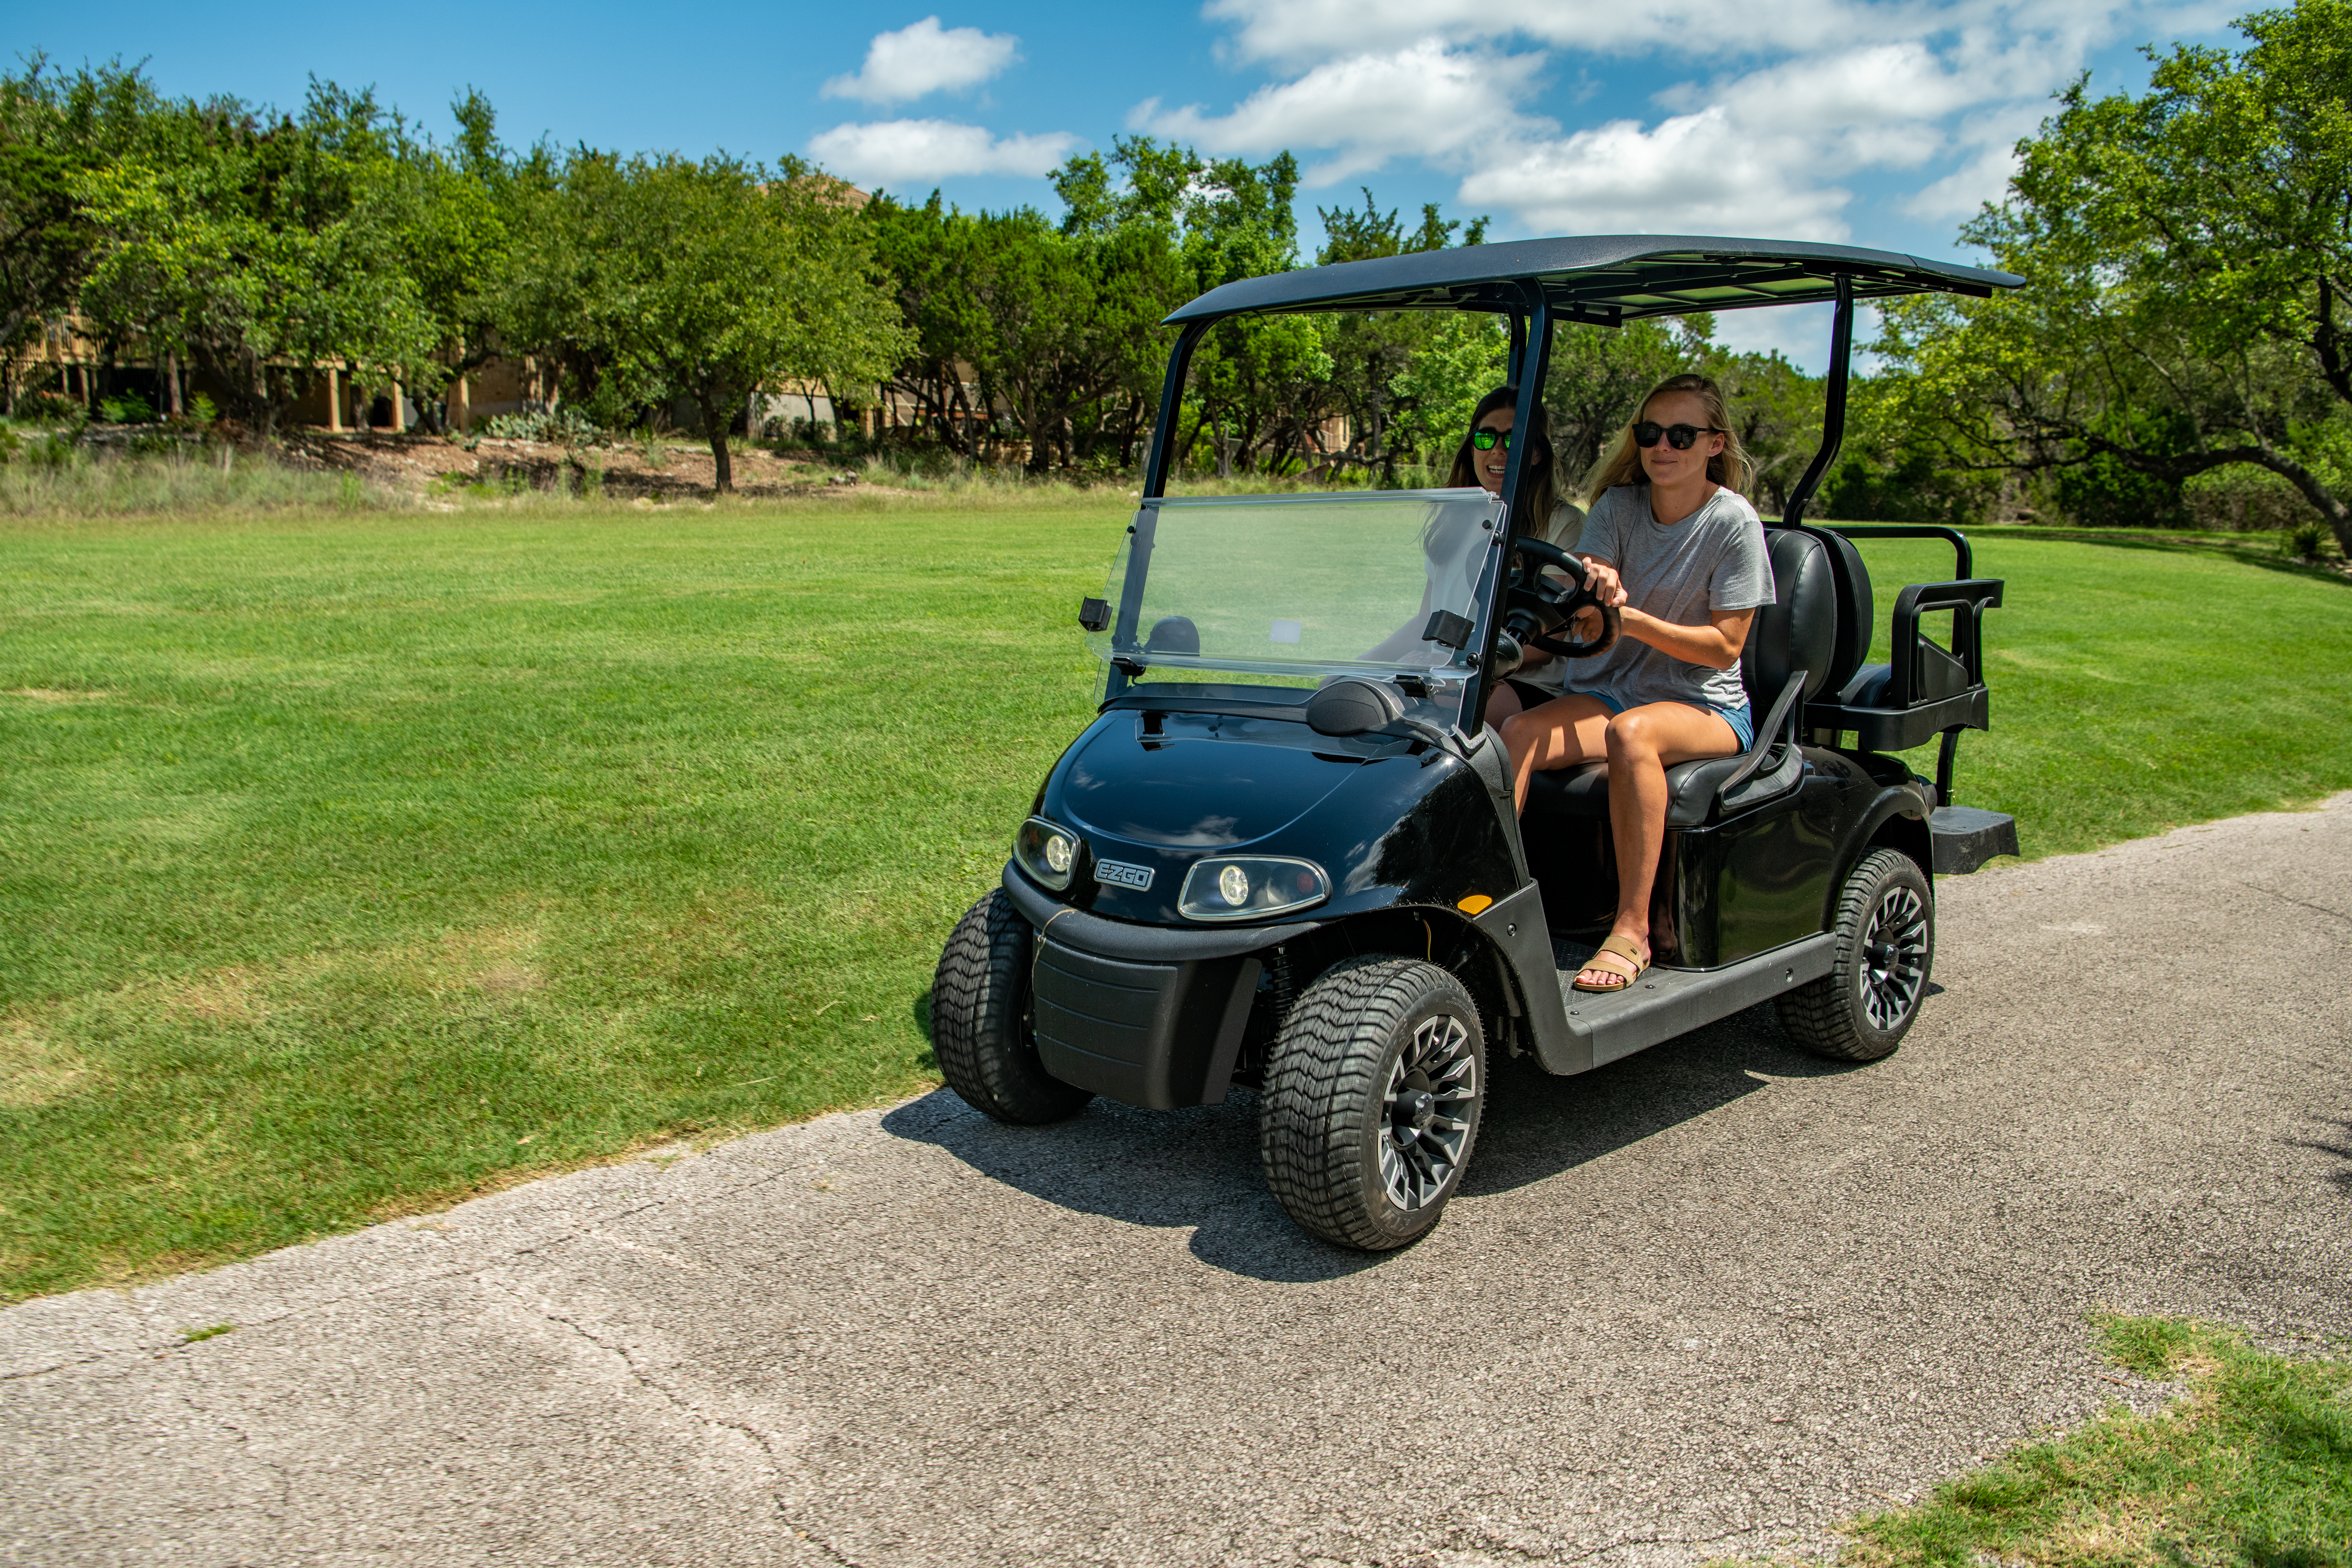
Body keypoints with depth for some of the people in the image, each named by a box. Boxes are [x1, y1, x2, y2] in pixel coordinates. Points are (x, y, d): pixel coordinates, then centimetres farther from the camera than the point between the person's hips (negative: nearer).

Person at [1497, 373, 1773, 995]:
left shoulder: (1733, 520, -5)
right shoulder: (1619, 506, 5)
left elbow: (1725, 645, -9)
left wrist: (1632, 620, -23)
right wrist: (1592, 587, -33)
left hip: (1706, 705, -3)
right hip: (1608, 687, 4)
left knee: (1632, 731, -37)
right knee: (1518, 732, -27)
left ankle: (1632, 931, -33)